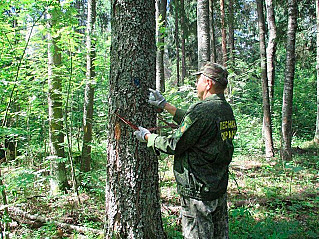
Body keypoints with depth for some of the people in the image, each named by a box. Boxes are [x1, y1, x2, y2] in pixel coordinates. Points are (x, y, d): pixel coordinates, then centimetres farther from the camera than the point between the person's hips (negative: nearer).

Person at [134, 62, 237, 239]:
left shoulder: (202, 110, -21)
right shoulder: (227, 111, 7)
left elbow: (174, 145, -16)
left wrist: (147, 136, 1)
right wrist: (164, 105, 24)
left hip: (198, 192, -9)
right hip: (220, 190, 9)